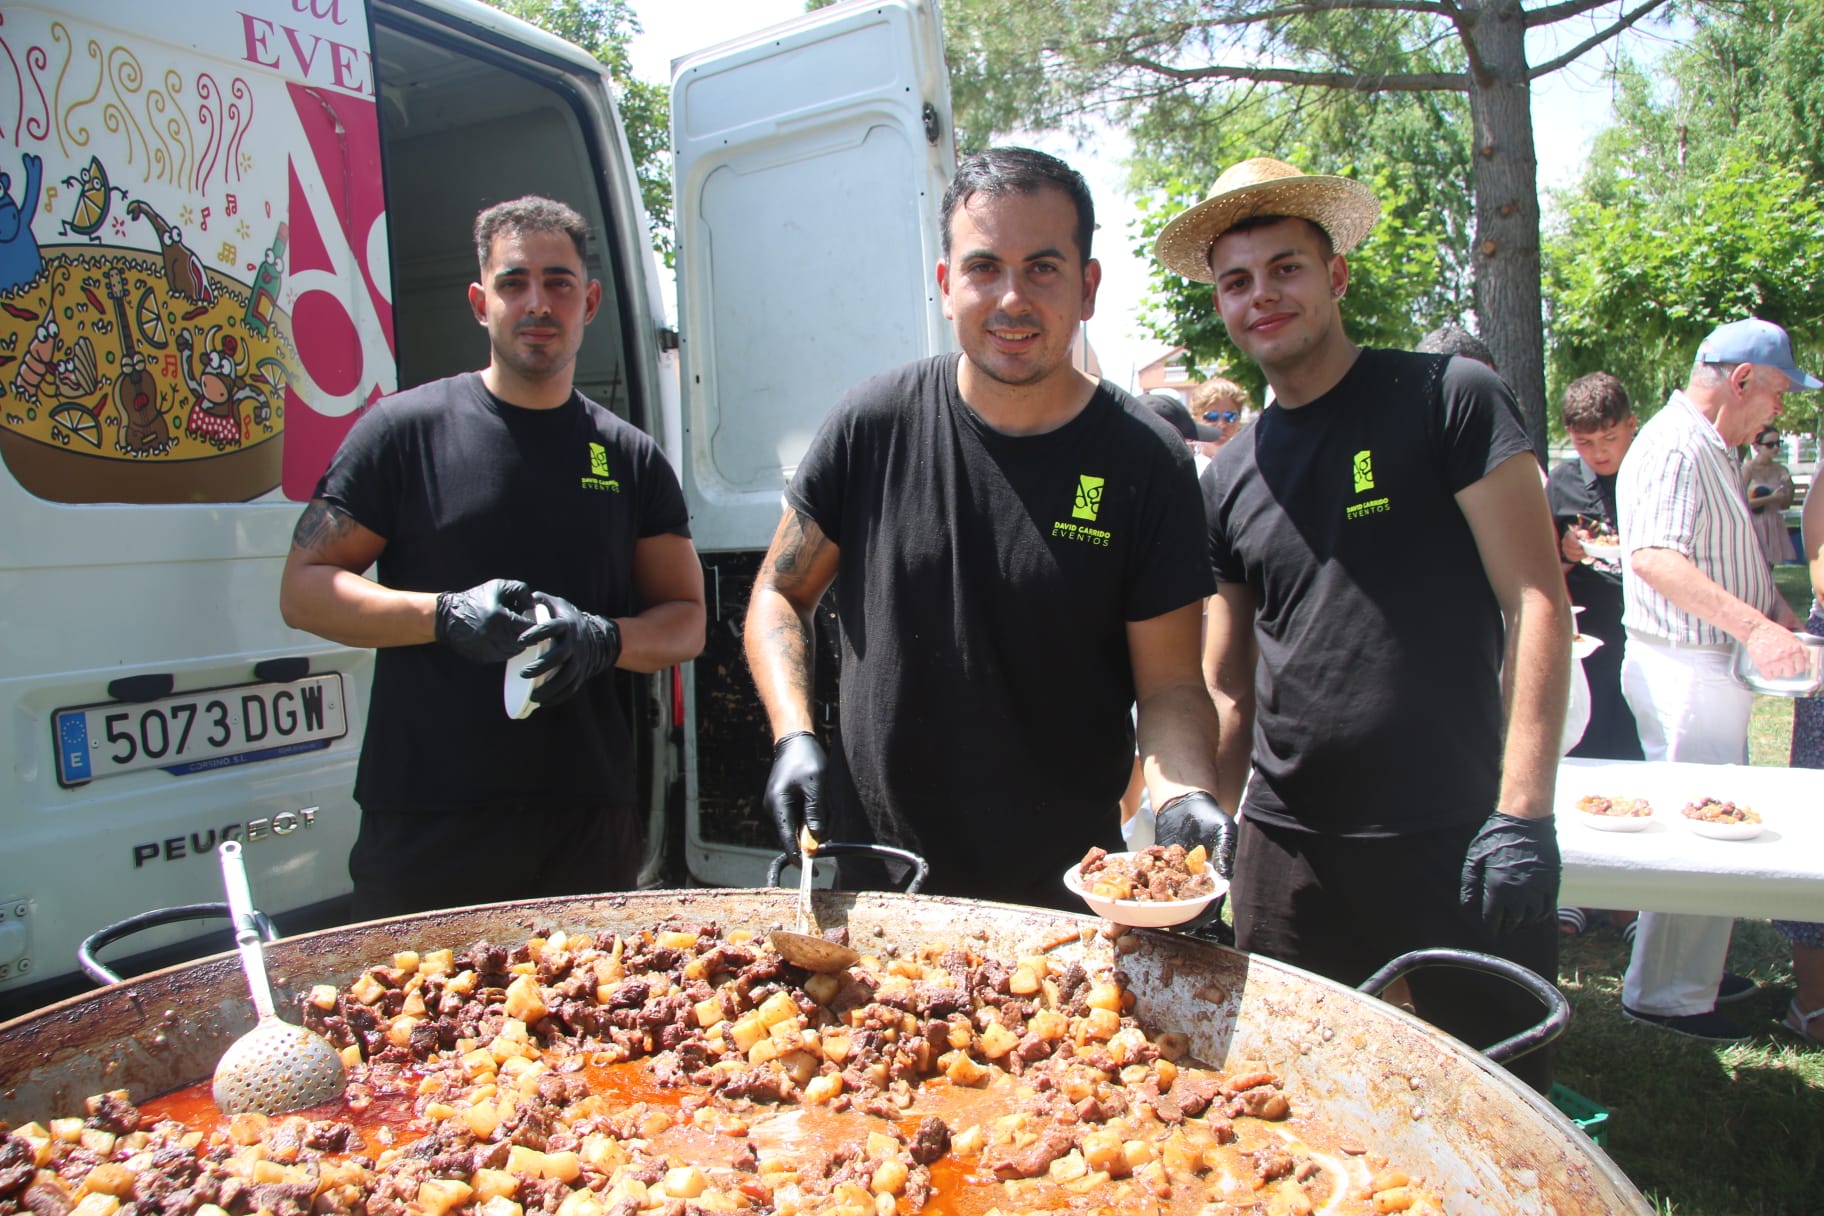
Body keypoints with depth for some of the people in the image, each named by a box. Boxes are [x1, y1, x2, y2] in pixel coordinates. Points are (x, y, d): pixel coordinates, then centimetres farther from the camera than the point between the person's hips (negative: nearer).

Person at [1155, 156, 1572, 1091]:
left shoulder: (1447, 399, -3)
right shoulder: (1228, 480, 9)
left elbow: (1539, 604, -8)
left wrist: (1524, 812, -14)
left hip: (1457, 838, -3)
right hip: (1287, 850, 4)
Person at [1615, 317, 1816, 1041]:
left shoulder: (1715, 450, 17)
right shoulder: (1673, 448, -17)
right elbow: (1654, 557, -31)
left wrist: (1776, 608, 15)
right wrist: (1753, 626, -35)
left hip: (1716, 667, 11)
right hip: (1685, 672, -11)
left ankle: (1694, 974, 29)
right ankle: (1663, 995, 7)